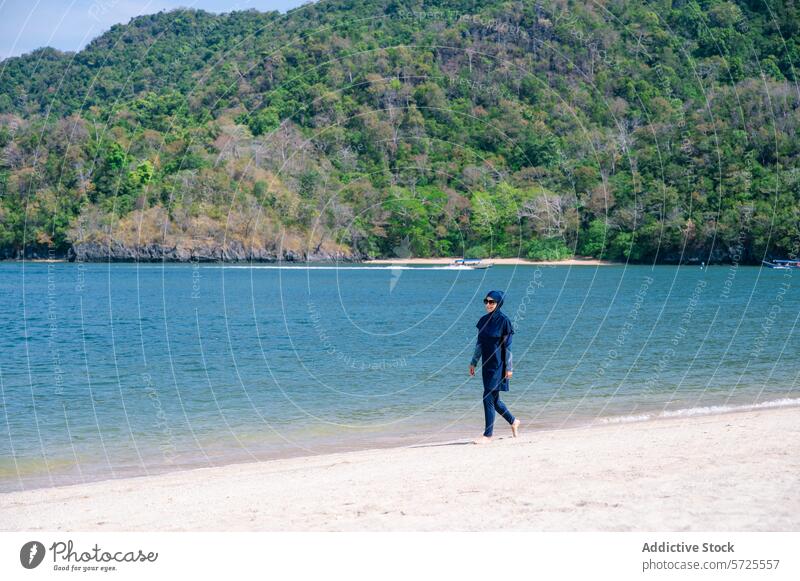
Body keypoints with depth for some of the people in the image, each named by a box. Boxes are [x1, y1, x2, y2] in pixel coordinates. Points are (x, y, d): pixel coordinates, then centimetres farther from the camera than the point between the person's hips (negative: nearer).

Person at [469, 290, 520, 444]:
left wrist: (508, 368, -11)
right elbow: (479, 343, 14)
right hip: (487, 364, 7)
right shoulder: (484, 320, 8)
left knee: (489, 397, -9)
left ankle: (488, 435, -1)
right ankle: (513, 421, 35)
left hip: (498, 365, -7)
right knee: (493, 399, 13)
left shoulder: (504, 321, -10)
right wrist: (473, 362, 13)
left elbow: (507, 347, -10)